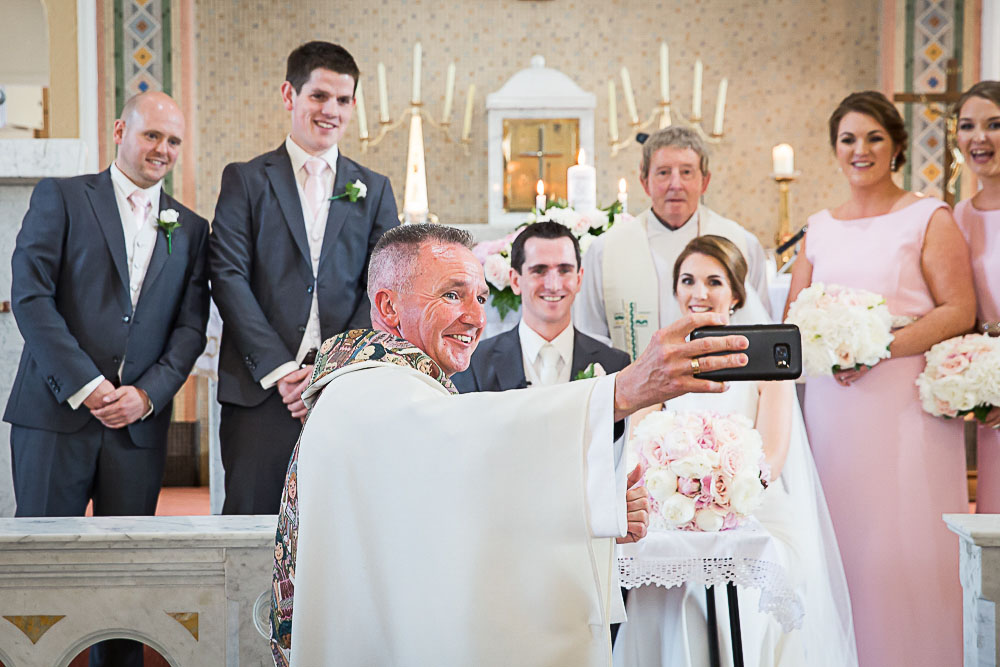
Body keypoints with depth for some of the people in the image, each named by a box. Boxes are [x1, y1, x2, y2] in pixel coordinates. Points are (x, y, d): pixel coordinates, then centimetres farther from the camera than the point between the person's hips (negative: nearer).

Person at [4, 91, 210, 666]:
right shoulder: (61, 197, 4)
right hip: (56, 415, -3)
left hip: (140, 422, 3)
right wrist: (85, 385, -13)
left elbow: (191, 326, 9)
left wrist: (147, 394, -8)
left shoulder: (191, 229, 15)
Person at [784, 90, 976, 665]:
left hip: (905, 405, -4)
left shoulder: (930, 218, 2)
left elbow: (959, 311, -6)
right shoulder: (819, 228, 16)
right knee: (841, 540, 2)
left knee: (905, 542, -5)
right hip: (833, 407, 4)